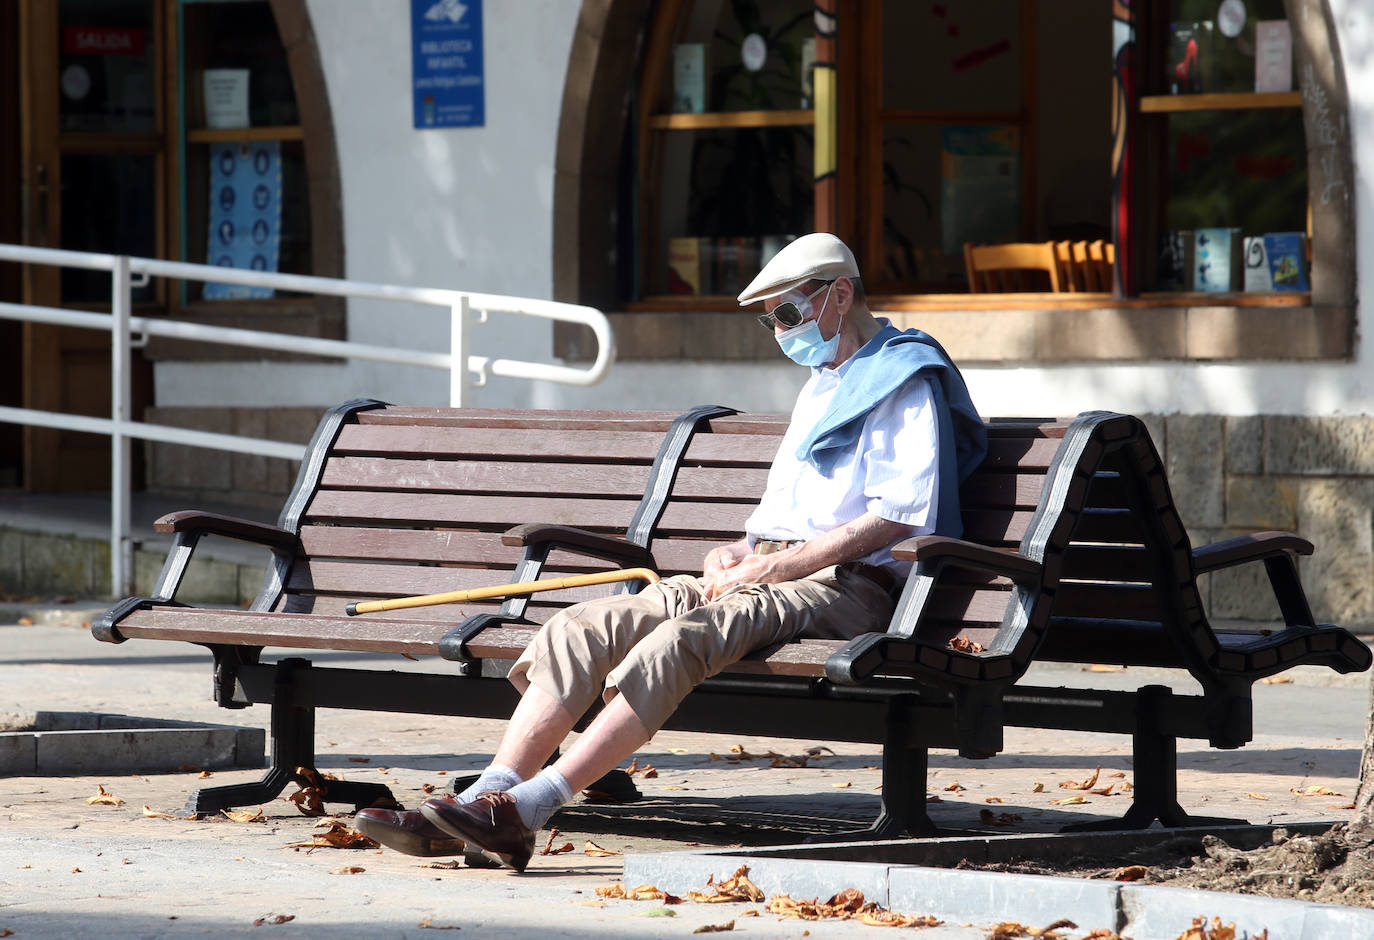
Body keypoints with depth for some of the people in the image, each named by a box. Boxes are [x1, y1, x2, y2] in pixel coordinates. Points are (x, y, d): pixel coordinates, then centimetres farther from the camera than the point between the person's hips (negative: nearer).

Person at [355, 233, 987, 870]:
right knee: (582, 628, -14)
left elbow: (900, 516, -12)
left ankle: (522, 811, -45)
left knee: (686, 636, -36)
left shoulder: (908, 379, 0)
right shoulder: (820, 386, 30)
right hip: (773, 576, 9)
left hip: (850, 586, -9)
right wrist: (738, 553, 9)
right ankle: (485, 800, -29)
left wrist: (776, 564, -14)